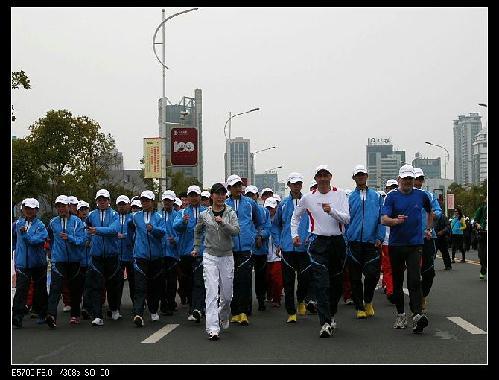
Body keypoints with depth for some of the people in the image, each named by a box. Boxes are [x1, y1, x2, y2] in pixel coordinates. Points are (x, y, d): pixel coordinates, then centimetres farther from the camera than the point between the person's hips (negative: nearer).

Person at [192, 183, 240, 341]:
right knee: (212, 291, -11)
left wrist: (222, 222, -24)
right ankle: (213, 329, -15)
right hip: (210, 256, -1)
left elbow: (236, 231, -13)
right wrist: (196, 248, 19)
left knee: (227, 293, 8)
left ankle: (223, 317, 38)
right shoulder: (204, 215, 4)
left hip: (227, 256, 1)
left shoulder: (230, 213, 1)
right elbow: (197, 231, 21)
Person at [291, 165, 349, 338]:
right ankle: (325, 323, -16)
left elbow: (346, 219, -7)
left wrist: (332, 210, -22)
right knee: (321, 283, -12)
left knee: (337, 282, 12)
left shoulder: (340, 194, 2)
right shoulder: (308, 198, 4)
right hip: (318, 242, -2)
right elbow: (295, 216, 20)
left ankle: (331, 315, 33)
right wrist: (294, 234, 11)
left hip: (337, 241, 2)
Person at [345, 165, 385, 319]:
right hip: (354, 241, 0)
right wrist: (345, 239, -1)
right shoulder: (349, 198, 7)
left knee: (373, 274, -6)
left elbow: (382, 218, 7)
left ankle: (368, 302, 18)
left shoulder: (376, 196, 9)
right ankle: (359, 307, 15)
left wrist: (380, 237, -4)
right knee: (355, 277, 3)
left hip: (372, 242, 0)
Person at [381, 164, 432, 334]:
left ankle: (417, 315, -21)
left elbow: (430, 212, 27)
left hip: (415, 244, 0)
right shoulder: (392, 196, -1)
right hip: (396, 244, 1)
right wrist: (396, 221, -30)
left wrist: (429, 229, 23)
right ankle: (400, 314, 21)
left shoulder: (421, 195, 6)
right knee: (397, 281, 9)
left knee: (414, 280, -14)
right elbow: (384, 219, -12)